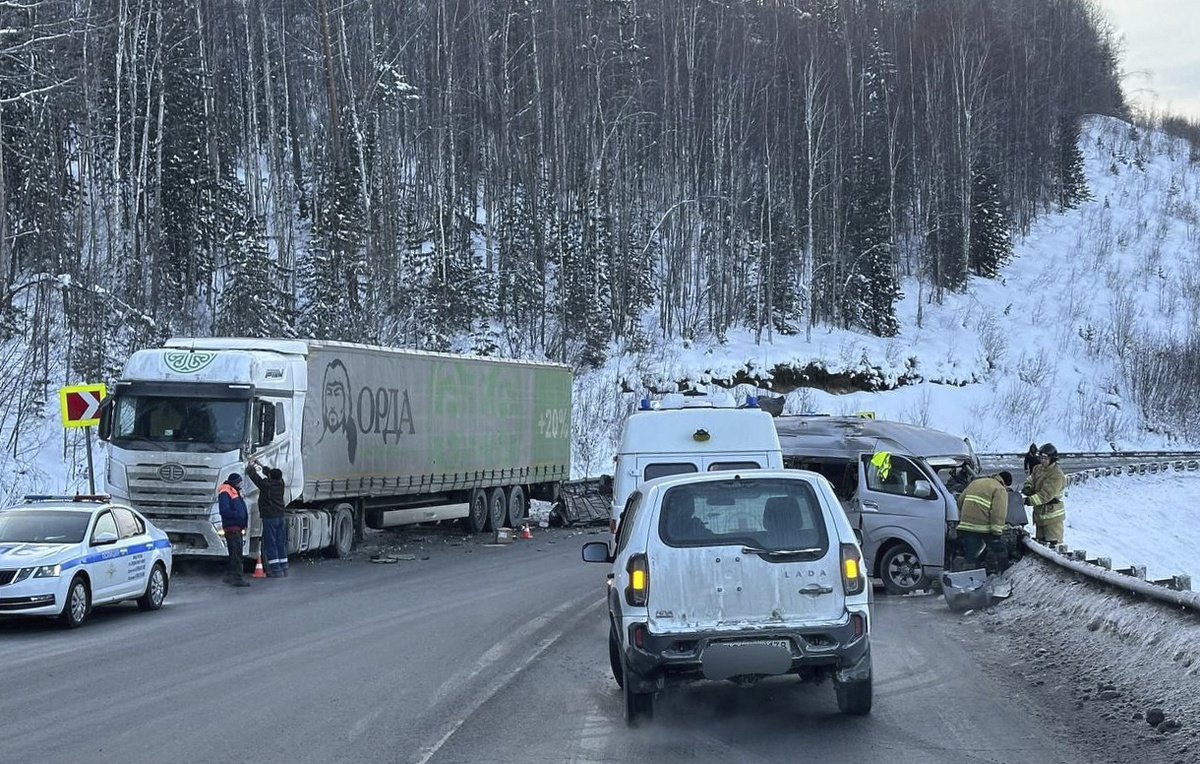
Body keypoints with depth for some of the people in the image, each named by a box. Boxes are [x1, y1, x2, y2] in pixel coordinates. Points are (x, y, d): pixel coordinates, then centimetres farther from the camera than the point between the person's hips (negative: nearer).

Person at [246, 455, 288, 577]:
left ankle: (275, 570, -6)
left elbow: (254, 476, -3)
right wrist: (260, 464, 33)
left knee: (270, 544, -3)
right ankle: (283, 569, 14)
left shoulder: (266, 485, -14)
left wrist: (250, 466, 16)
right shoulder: (280, 483, 3)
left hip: (269, 518, -7)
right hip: (281, 517, 7)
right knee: (281, 544, 11)